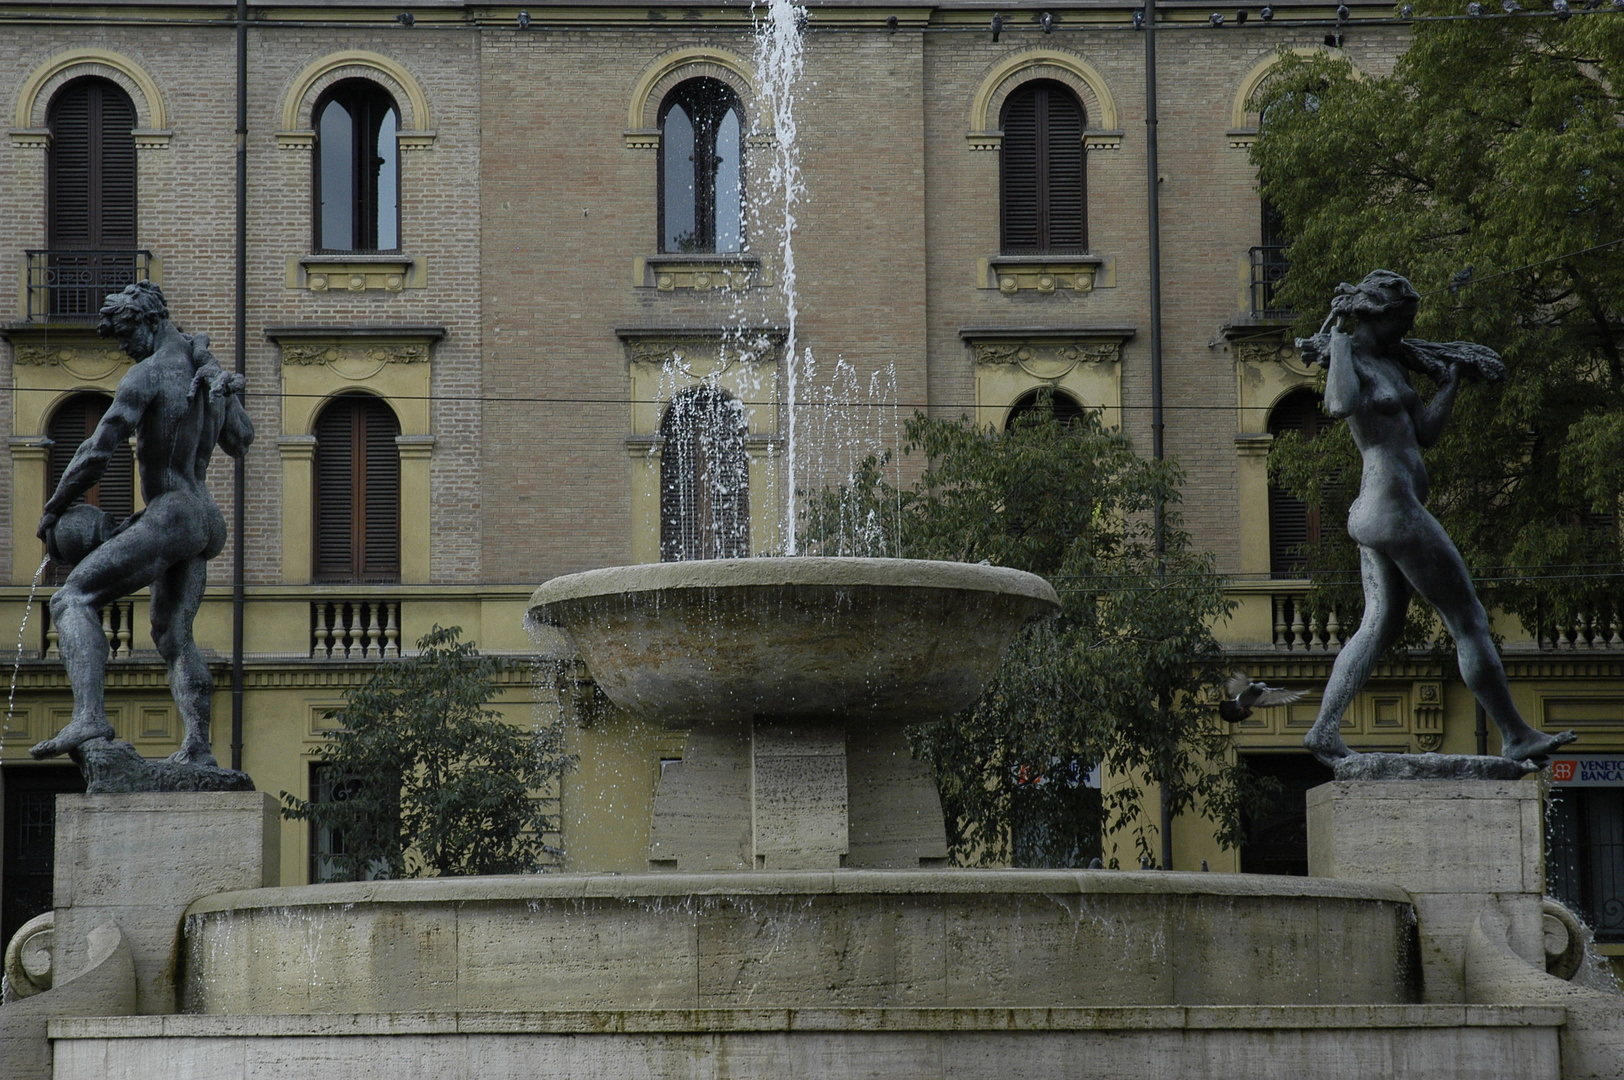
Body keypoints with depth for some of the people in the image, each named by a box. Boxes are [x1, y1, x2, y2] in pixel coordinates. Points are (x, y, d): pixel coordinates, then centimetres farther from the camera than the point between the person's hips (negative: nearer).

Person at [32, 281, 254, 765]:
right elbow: (241, 441, 27)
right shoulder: (209, 371, 13)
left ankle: (89, 716, -31)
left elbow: (97, 452, -15)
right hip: (203, 517, 9)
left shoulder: (147, 375, -12)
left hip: (169, 517, -9)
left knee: (73, 601, -13)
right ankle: (198, 746, 12)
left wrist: (53, 509, -4)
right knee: (173, 635, 20)